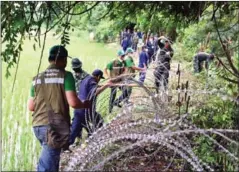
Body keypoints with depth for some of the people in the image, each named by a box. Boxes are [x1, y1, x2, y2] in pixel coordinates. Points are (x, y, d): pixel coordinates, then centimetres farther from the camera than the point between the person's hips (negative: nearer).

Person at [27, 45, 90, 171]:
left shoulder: (37, 78, 11)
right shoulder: (66, 75, -5)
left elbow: (30, 107, 12)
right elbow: (73, 102, -14)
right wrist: (84, 105, 7)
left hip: (38, 126, 6)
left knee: (52, 159, 24)